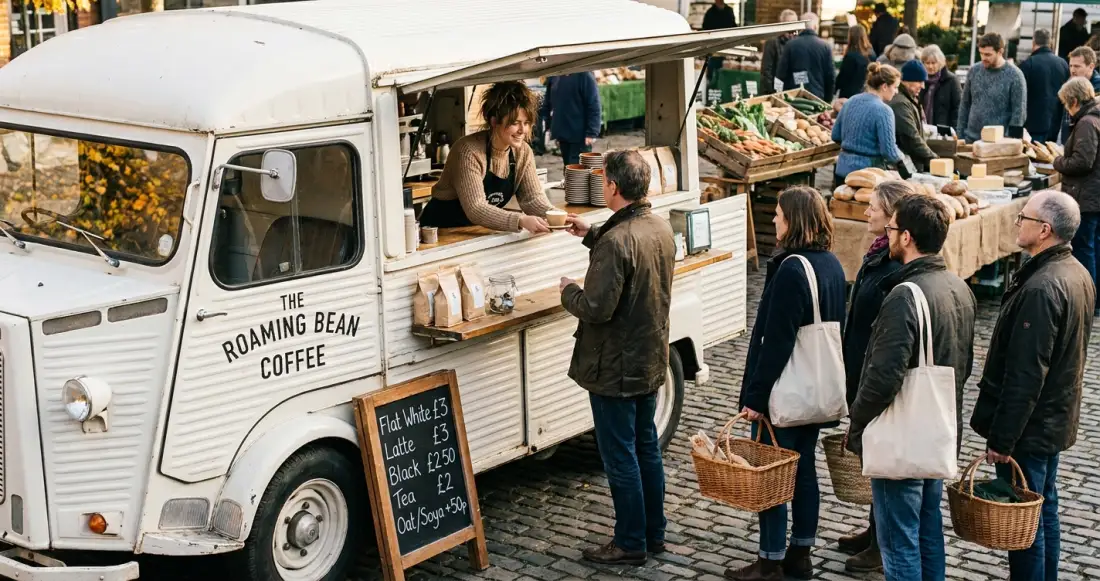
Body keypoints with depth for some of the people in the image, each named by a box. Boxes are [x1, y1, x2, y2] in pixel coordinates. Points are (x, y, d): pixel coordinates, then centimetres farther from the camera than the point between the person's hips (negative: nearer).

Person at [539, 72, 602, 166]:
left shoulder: (584, 75, -11)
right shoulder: (553, 76, 7)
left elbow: (594, 106, -13)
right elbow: (548, 104, 18)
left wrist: (592, 133, -17)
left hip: (579, 134, -6)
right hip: (562, 134, 6)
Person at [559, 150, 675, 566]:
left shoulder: (616, 241, -26)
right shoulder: (661, 228, 2)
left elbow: (597, 309, -27)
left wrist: (568, 291, -7)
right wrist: (591, 235, 19)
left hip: (615, 368, -9)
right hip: (651, 361, 9)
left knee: (620, 457, 3)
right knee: (647, 447, 19)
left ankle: (630, 544, 13)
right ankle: (654, 533, 29)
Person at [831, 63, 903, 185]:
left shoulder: (850, 102, 6)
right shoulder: (883, 110, -16)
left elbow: (836, 136, 14)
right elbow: (890, 153, -17)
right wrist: (899, 156, 3)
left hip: (842, 170, 7)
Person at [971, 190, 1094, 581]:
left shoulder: (1042, 288, -26)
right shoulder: (1077, 274, 6)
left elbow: (1025, 375, -27)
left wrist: (1001, 438, -21)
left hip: (1029, 429, -10)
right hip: (1056, 420, 10)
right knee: (1045, 509, 21)